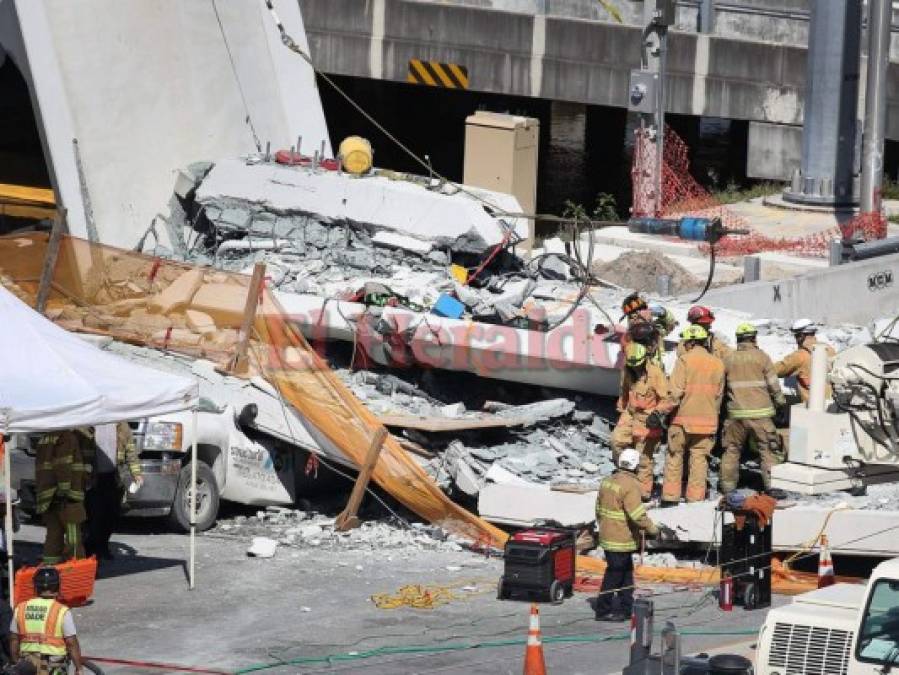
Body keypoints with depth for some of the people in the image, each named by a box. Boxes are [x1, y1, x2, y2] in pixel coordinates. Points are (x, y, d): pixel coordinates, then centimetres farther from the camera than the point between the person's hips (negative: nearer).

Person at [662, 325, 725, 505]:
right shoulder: (717, 364, 6)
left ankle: (670, 497, 7)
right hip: (708, 420, 4)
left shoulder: (684, 360, -10)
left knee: (674, 456, 7)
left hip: (683, 417, -4)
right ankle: (696, 497, 6)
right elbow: (719, 394, 12)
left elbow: (676, 391, -15)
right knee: (700, 458, 8)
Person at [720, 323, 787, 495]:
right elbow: (773, 384, -1)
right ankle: (772, 483, -2)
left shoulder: (728, 359, 4)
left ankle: (727, 484, 15)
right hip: (760, 413, -2)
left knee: (732, 449, 13)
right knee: (768, 449, 3)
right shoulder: (762, 357, -4)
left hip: (736, 413, 2)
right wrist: (780, 402, 14)